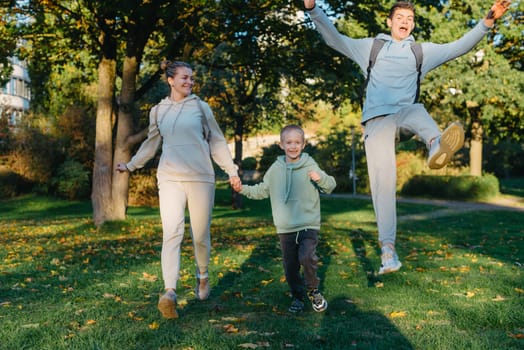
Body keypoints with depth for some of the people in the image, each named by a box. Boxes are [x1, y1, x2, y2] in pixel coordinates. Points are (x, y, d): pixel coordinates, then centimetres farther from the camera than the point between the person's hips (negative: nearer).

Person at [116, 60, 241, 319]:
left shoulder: (201, 107, 7)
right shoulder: (158, 111, 11)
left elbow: (216, 142, 11)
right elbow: (151, 144, 24)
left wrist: (231, 170, 7)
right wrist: (131, 165, 25)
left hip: (201, 178, 0)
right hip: (170, 178, 0)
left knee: (200, 235, 5)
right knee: (172, 233, -14)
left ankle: (202, 276, 31)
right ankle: (170, 292, -24)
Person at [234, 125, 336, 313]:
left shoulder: (310, 166, -2)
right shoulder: (275, 169, 6)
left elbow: (330, 186, -1)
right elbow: (262, 191, 18)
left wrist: (320, 178, -21)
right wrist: (243, 189, 5)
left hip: (309, 225, -3)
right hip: (285, 228, 3)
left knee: (307, 257, -21)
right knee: (290, 266, 8)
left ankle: (314, 291, 3)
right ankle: (297, 296, 28)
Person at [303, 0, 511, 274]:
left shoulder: (422, 51, 22)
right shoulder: (371, 47, 20)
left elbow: (459, 47, 14)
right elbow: (334, 39, 17)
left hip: (404, 113, 1)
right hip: (376, 119, -1)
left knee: (416, 110, -36)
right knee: (383, 179, -16)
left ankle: (436, 144, -70)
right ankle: (387, 248, -17)